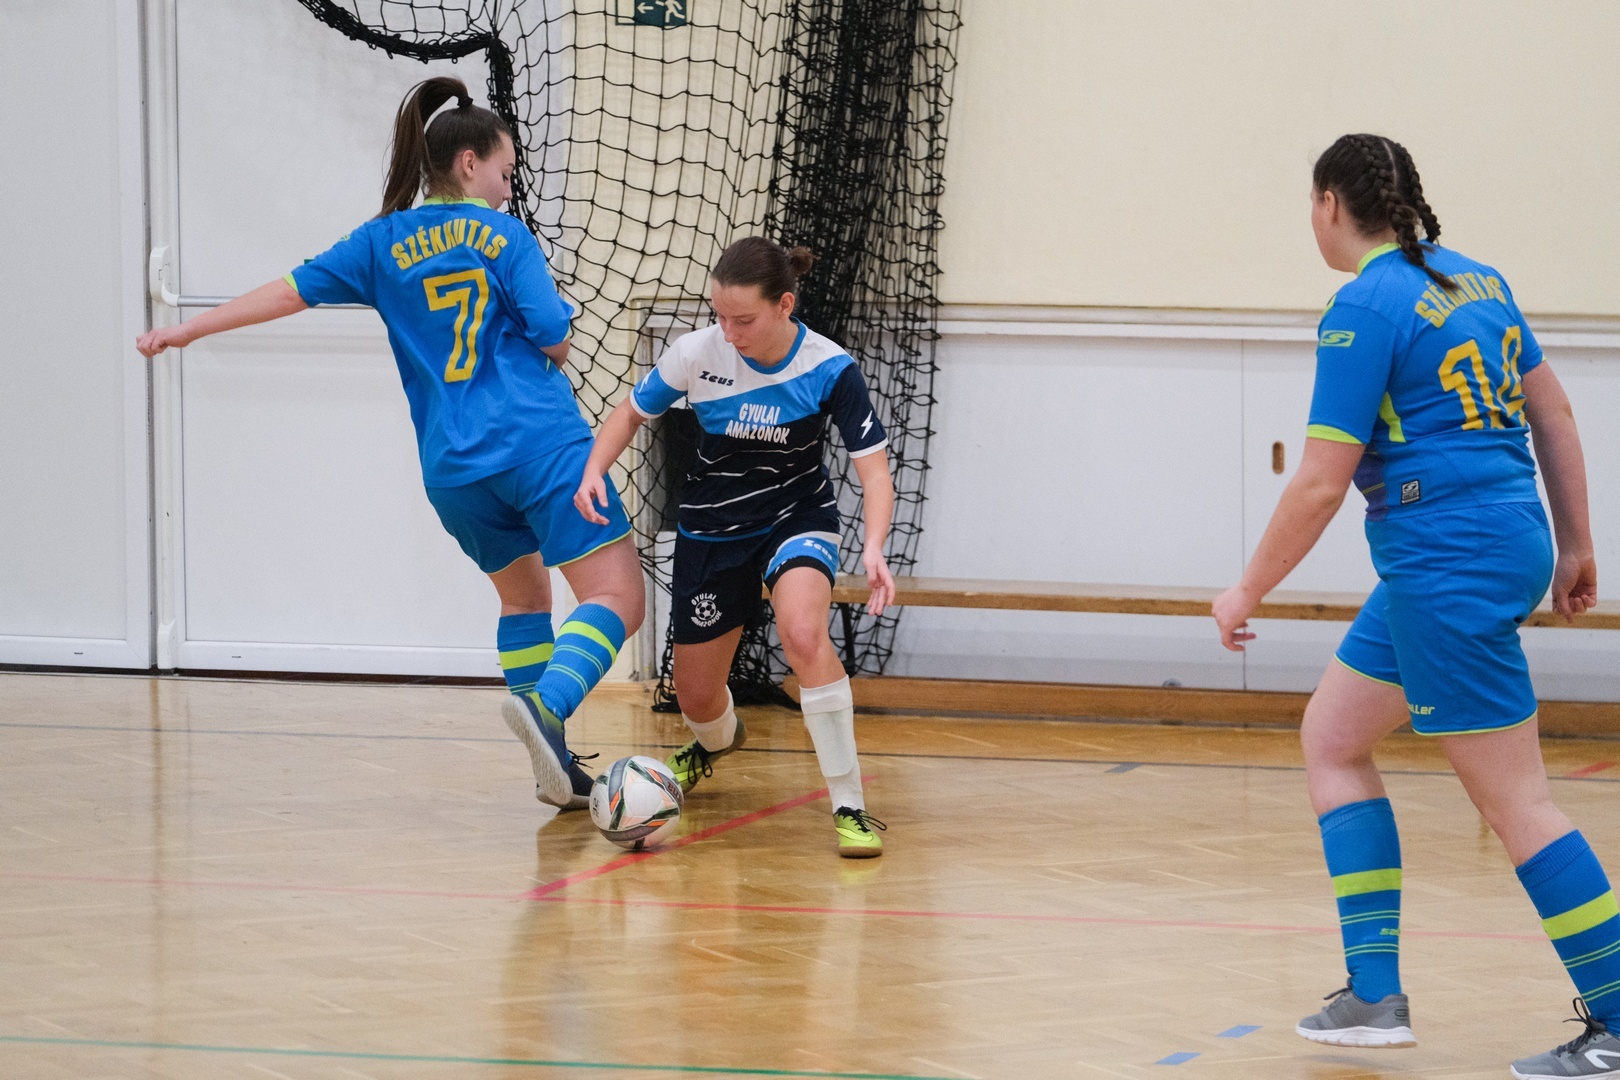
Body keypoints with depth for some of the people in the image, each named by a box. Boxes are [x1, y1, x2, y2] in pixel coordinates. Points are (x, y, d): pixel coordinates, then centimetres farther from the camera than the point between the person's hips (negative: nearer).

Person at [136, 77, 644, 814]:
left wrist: (188, 330, 16)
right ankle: (545, 705, -36)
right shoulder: (504, 236, 2)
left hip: (453, 468, 5)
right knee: (616, 597, -9)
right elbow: (555, 341, -4)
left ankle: (556, 766, 15)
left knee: (523, 596, 25)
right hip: (542, 444, -5)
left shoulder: (383, 242, 11)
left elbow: (292, 290, 9)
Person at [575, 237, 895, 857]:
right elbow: (632, 413, 1)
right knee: (696, 699, 11)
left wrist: (873, 549, -39)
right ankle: (716, 742, 53)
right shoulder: (697, 353, -17)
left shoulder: (827, 369, -22)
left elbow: (873, 470, -21)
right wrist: (594, 470, -17)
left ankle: (849, 808, -27)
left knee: (803, 633, -35)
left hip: (798, 516, -3)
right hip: (712, 527, 3)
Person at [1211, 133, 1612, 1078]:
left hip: (1446, 564, -9)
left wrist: (1248, 592, -3)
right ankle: (1376, 996, 12)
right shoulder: (1475, 279, 12)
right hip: (1509, 540, 9)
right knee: (1331, 736, 16)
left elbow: (1322, 482, -14)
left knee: (1514, 799, -5)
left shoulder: (1365, 309, -13)